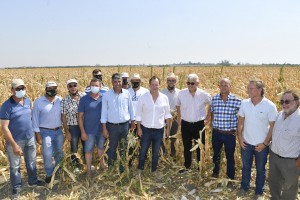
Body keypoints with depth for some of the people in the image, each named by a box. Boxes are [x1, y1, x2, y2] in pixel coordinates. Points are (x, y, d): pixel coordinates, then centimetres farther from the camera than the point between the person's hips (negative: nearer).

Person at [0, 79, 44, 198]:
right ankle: (16, 187, 33)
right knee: (15, 166, 13)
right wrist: (14, 145, -20)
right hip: (15, 141, -5)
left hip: (30, 138, 5)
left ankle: (33, 181, 41)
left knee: (31, 162, 20)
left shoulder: (28, 101, 0)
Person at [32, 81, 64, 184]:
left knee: (59, 153, 14)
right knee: (47, 154, -4)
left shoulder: (60, 100, -1)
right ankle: (49, 174, 19)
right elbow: (35, 119, -6)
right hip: (45, 132, -3)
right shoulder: (38, 102, -9)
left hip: (58, 131, 3)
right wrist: (38, 135, -9)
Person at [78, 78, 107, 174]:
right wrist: (82, 132, -9)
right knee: (88, 150, 8)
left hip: (102, 129, 2)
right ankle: (88, 170, 23)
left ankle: (102, 164, 42)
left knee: (101, 147, 21)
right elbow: (80, 116, -6)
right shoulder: (84, 99, -7)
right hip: (89, 131, -2)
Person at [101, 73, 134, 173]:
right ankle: (110, 166, 29)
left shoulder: (127, 93, -3)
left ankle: (122, 166, 32)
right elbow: (104, 112, -4)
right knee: (112, 147, 11)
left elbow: (130, 108, 7)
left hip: (125, 125, 2)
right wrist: (104, 128, -5)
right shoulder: (107, 95, -7)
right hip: (112, 126, -1)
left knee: (123, 148, 14)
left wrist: (132, 122, 9)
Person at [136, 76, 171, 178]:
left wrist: (168, 128, 5)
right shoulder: (143, 97, -7)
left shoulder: (164, 98, -2)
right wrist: (139, 128, -5)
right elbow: (139, 114, -3)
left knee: (156, 152, 13)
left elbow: (167, 114, 5)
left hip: (159, 130, 1)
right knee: (143, 151, 10)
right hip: (146, 129, -1)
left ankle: (154, 170, 30)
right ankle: (140, 169, 30)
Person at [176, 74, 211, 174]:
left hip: (199, 124, -1)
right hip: (185, 124, 1)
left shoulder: (204, 94, -13)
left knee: (200, 146, 12)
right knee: (186, 147, 13)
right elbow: (178, 105, 10)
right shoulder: (181, 93, -9)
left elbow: (211, 104, 7)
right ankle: (187, 166, 30)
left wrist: (208, 117, 5)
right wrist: (179, 116, 9)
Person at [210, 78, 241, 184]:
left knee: (230, 157, 12)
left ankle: (230, 178, 31)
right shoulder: (214, 99, -4)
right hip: (216, 133, 3)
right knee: (216, 154, 21)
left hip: (230, 134, -2)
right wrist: (212, 124, 8)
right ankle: (215, 173, 44)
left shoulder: (237, 100, -13)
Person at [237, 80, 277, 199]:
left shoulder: (270, 106, -17)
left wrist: (265, 143, -13)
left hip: (261, 144, -3)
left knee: (260, 169, 16)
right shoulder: (244, 103, -7)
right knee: (246, 167, 19)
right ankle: (244, 187, 40)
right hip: (246, 143, 3)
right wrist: (239, 137, -2)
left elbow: (273, 126, -12)